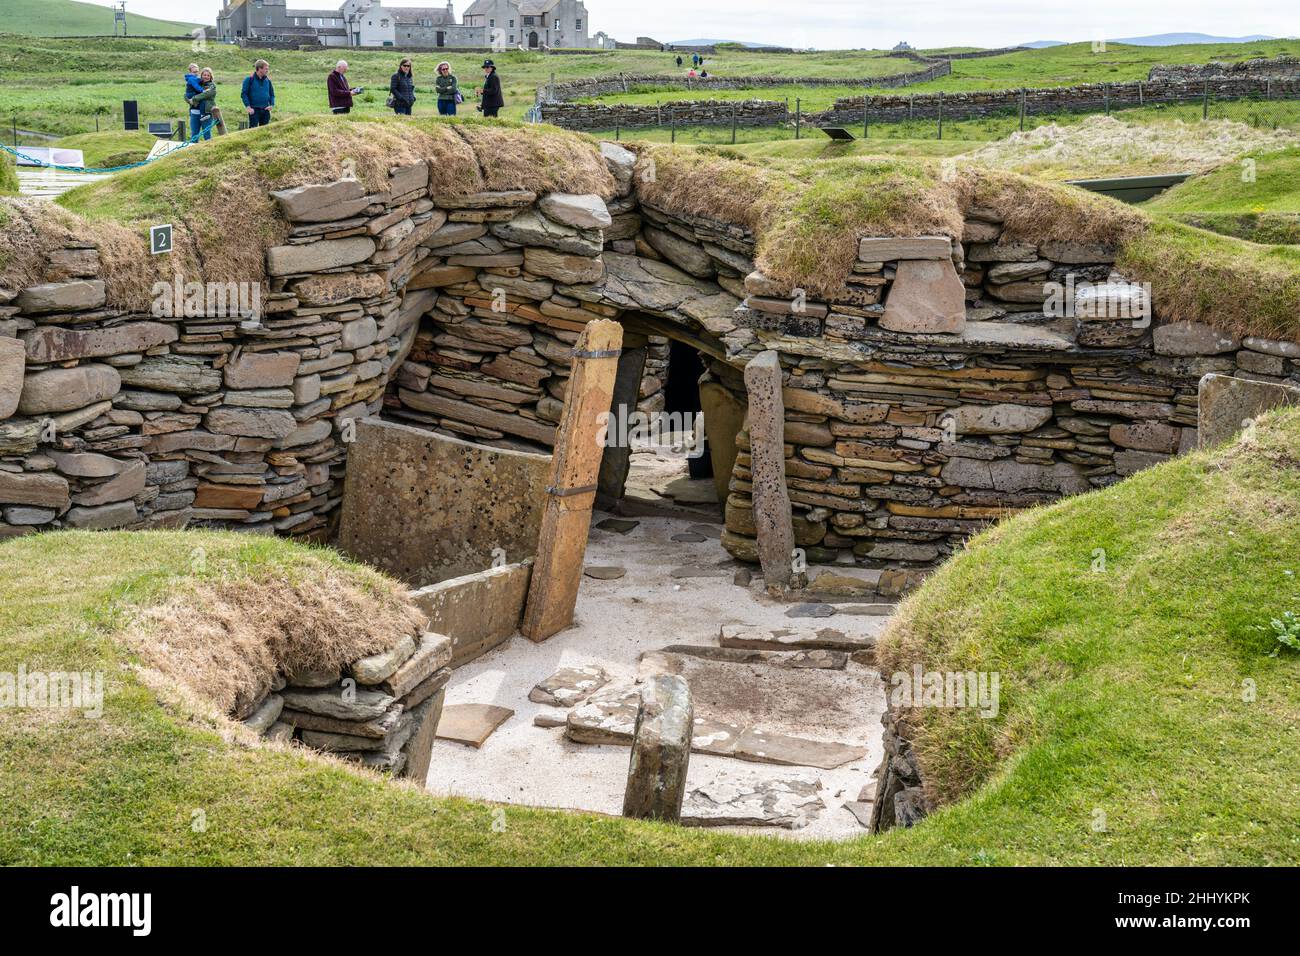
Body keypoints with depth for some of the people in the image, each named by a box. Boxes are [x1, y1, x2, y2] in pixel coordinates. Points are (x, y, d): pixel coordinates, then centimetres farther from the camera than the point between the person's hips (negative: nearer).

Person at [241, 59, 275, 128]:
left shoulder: (267, 80, 9)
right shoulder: (249, 79, -6)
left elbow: (272, 94, 17)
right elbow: (243, 94, -6)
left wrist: (272, 105, 1)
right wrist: (248, 107, -14)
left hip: (265, 110, 5)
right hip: (254, 110, -5)